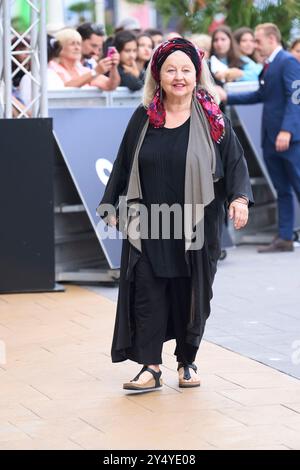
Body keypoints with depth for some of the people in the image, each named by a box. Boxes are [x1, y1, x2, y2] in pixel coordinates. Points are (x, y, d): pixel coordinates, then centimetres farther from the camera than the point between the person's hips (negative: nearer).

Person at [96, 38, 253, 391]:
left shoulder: (211, 119, 0)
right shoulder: (144, 117, 5)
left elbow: (235, 160, -2)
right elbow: (123, 164, 11)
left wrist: (240, 197, -18)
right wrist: (113, 208, 10)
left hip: (195, 226, -1)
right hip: (148, 225, 1)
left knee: (191, 293, 5)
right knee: (147, 292, -5)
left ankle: (187, 361, 21)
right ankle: (150, 366, -3)